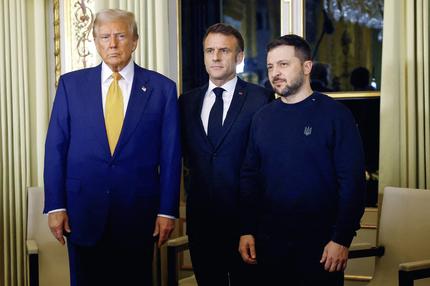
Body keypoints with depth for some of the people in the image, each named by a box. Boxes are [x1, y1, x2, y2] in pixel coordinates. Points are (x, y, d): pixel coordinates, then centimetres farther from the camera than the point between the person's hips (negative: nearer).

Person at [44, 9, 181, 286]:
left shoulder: (162, 88, 0)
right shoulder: (71, 84, 3)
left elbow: (170, 154, 0)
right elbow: (56, 148, 2)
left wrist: (167, 210, -3)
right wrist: (55, 206, -3)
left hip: (138, 213, 0)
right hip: (83, 211, 1)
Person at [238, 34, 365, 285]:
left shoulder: (335, 115, -7)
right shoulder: (263, 118, 6)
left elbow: (352, 181, -11)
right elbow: (250, 176, 8)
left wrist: (342, 239, -15)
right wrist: (246, 230, 2)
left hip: (320, 244, -4)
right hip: (269, 241, 4)